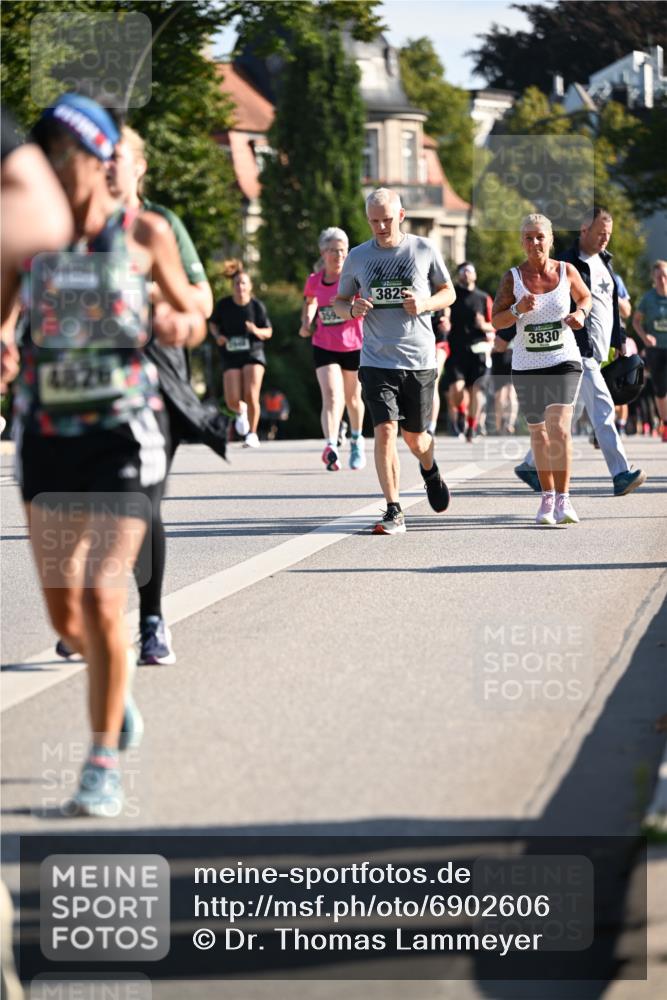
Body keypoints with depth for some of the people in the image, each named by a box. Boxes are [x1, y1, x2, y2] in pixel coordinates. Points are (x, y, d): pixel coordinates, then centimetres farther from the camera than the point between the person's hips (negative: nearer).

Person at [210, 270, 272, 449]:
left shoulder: (257, 306, -5)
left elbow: (268, 332, 3)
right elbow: (213, 323, 14)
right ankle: (241, 411, 32)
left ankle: (252, 434, 5)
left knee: (251, 396, -15)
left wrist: (257, 331, -19)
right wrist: (218, 336, -7)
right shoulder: (223, 305, -3)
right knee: (232, 402, -7)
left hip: (253, 354, -1)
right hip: (230, 356, 1)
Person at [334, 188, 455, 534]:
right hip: (377, 360, 0)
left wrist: (425, 303, -11)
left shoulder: (424, 250, 1)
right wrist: (352, 309, -10)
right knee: (385, 430, -14)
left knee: (414, 437, 9)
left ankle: (429, 470, 45)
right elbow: (339, 302, 14)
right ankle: (394, 512, -11)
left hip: (420, 360, 0)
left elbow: (448, 293, 10)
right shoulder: (357, 257, 5)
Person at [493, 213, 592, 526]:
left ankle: (563, 499, -13)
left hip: (564, 361, -1)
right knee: (538, 432, 11)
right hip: (526, 365, 1)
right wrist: (518, 309, -23)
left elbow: (585, 297, 18)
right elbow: (497, 320, -5)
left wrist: (581, 313, -4)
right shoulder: (512, 277, -4)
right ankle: (547, 497, 25)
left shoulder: (567, 271, -1)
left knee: (559, 429, -17)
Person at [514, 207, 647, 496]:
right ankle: (621, 476, -20)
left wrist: (620, 343, 20)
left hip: (597, 353, 9)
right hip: (579, 352, -9)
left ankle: (530, 465, 24)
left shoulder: (604, 261, 16)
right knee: (602, 409, -16)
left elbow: (613, 305, 24)